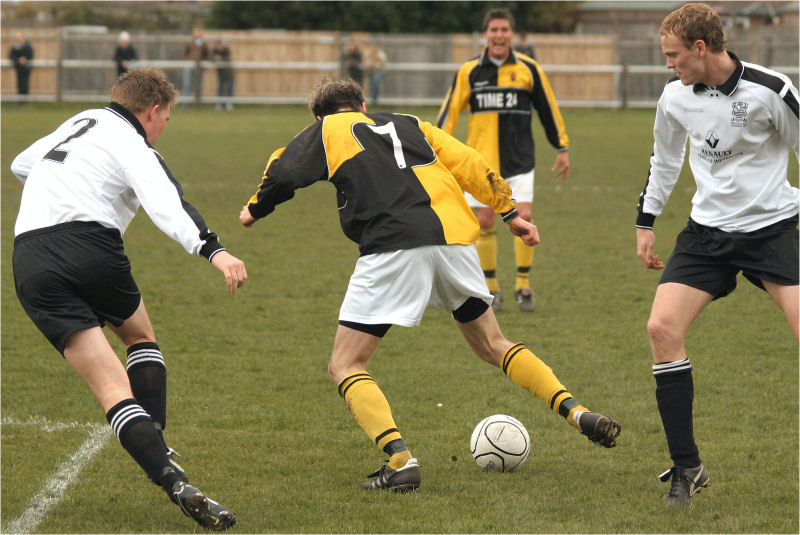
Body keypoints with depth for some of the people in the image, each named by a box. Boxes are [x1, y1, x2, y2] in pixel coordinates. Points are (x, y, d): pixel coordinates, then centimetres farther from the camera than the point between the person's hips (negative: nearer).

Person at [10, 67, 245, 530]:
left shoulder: (80, 123, 24)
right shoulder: (132, 146, 2)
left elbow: (22, 165, 43)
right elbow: (166, 205, -19)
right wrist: (213, 251, -33)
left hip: (30, 260, 5)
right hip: (91, 248, -4)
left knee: (112, 386, -5)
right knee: (140, 335, 28)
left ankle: (173, 481, -20)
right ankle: (157, 441, 14)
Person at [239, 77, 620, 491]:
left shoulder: (328, 130, 17)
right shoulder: (408, 124, 28)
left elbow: (282, 171, 9)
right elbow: (470, 165, 22)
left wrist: (255, 208, 27)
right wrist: (509, 212, 26)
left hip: (393, 248, -5)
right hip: (454, 238, 5)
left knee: (345, 366, 2)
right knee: (492, 346, 24)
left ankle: (400, 461, -15)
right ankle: (578, 413, 12)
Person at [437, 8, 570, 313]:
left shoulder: (528, 69, 1)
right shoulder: (469, 72, 1)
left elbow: (548, 108, 9)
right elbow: (450, 111, 3)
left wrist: (562, 148, 12)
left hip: (518, 159, 0)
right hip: (481, 159, 0)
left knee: (524, 218, -10)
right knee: (484, 222, -1)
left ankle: (523, 286, 4)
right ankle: (491, 289, 13)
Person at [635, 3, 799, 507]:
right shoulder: (676, 95, -1)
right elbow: (665, 159, 17)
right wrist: (646, 222, 18)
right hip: (707, 231, 4)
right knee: (662, 328, -12)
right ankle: (687, 468, -2)